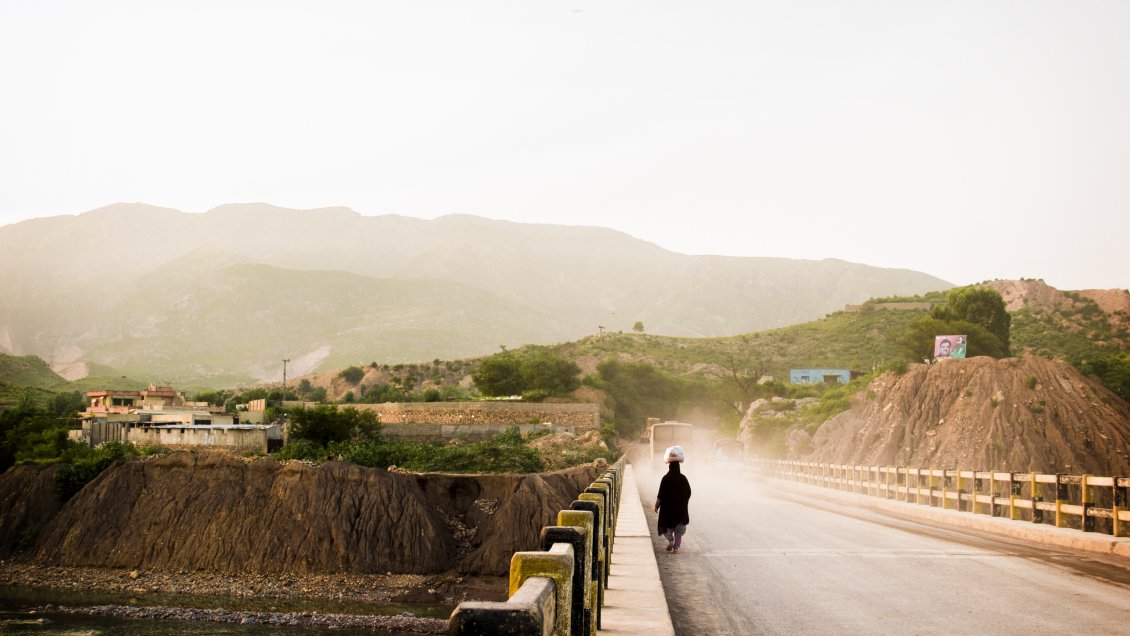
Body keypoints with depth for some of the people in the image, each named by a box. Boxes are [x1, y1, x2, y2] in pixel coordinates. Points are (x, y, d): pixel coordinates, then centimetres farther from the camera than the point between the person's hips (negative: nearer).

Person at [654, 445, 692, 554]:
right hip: (681, 508, 2)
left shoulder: (666, 478, -14)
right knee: (679, 528, 13)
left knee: (666, 525, 17)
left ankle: (670, 540, -3)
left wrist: (656, 506, 0)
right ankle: (676, 547, 10)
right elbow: (688, 493, 2)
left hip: (667, 508, -2)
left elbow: (660, 495, -12)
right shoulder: (683, 478, -5)